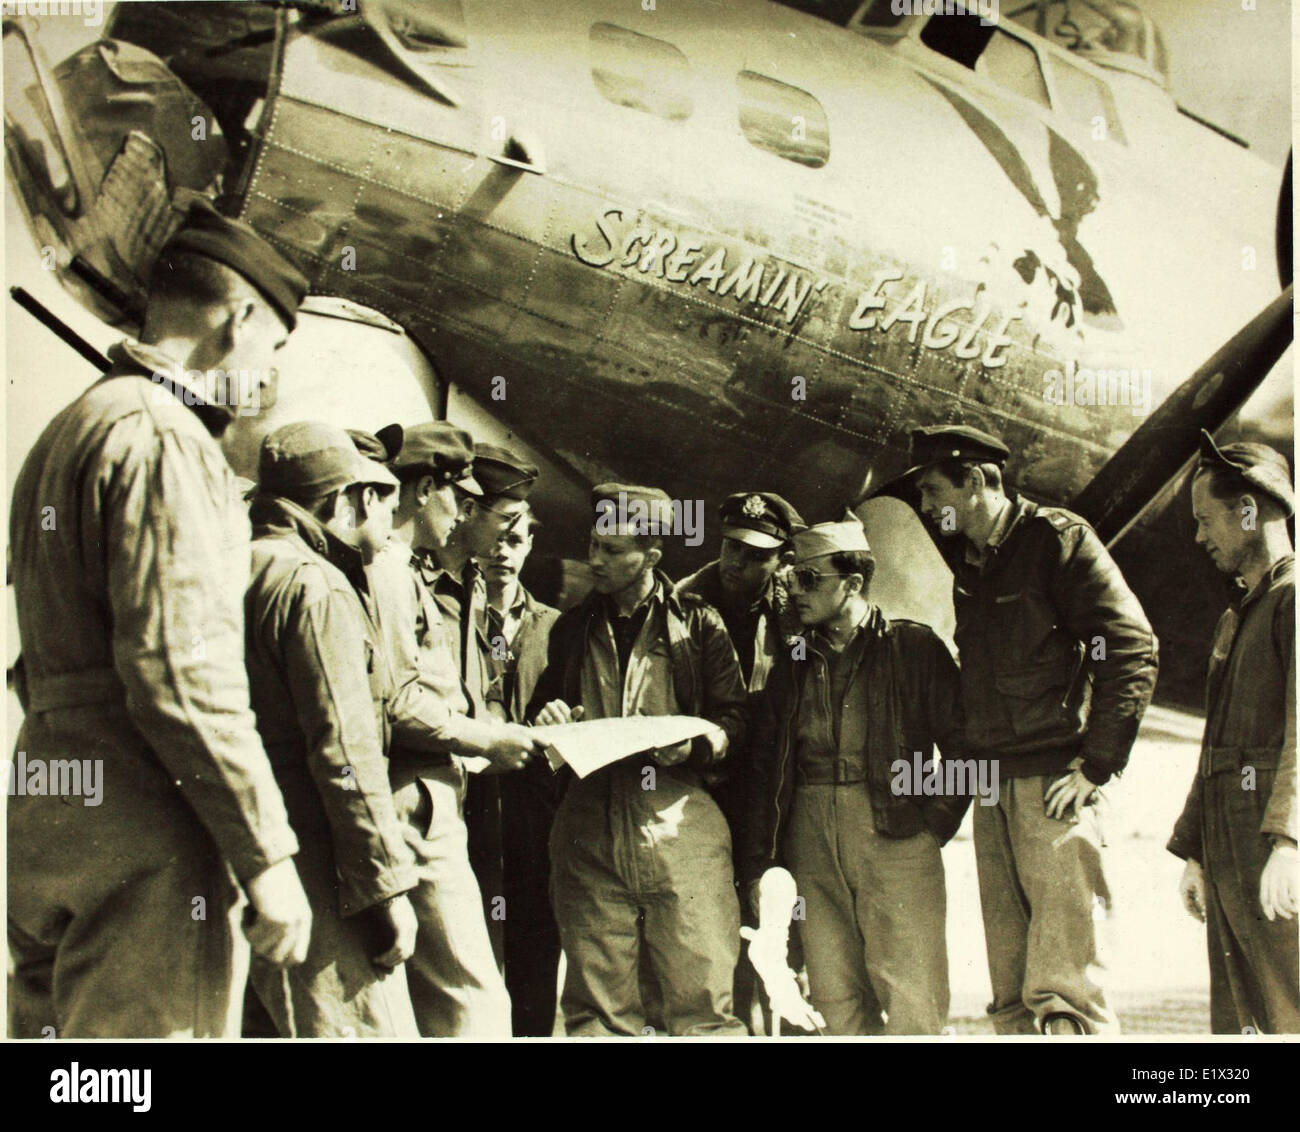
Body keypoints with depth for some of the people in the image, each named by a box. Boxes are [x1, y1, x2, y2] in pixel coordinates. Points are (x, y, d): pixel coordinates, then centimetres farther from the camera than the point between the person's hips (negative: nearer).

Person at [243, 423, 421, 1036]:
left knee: (266, 1021, 15)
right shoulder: (313, 584, -12)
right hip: (313, 868, -10)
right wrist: (386, 886, -16)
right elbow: (344, 751, -19)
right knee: (369, 1024, -7)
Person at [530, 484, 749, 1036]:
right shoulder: (572, 628, 18)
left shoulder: (698, 624, 8)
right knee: (596, 1007, 4)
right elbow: (540, 706, 28)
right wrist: (548, 720, 5)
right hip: (588, 830, 3)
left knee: (703, 1000, -4)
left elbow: (735, 717, 7)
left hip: (678, 826, -3)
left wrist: (694, 743, -13)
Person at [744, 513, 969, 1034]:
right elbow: (762, 766, 15)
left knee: (910, 1000, -5)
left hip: (896, 833, -4)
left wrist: (936, 821, -6)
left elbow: (964, 744, 1)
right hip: (810, 836, 4)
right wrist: (759, 864, 8)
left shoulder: (914, 646, 2)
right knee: (835, 996, 5)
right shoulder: (791, 664, 15)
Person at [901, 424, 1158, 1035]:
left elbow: (1132, 648, -11)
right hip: (993, 785, 7)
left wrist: (1096, 764, -14)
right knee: (1010, 991, 8)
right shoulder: (966, 557, 16)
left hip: (1052, 782, -7)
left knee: (1061, 986, -9)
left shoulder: (1057, 538, -5)